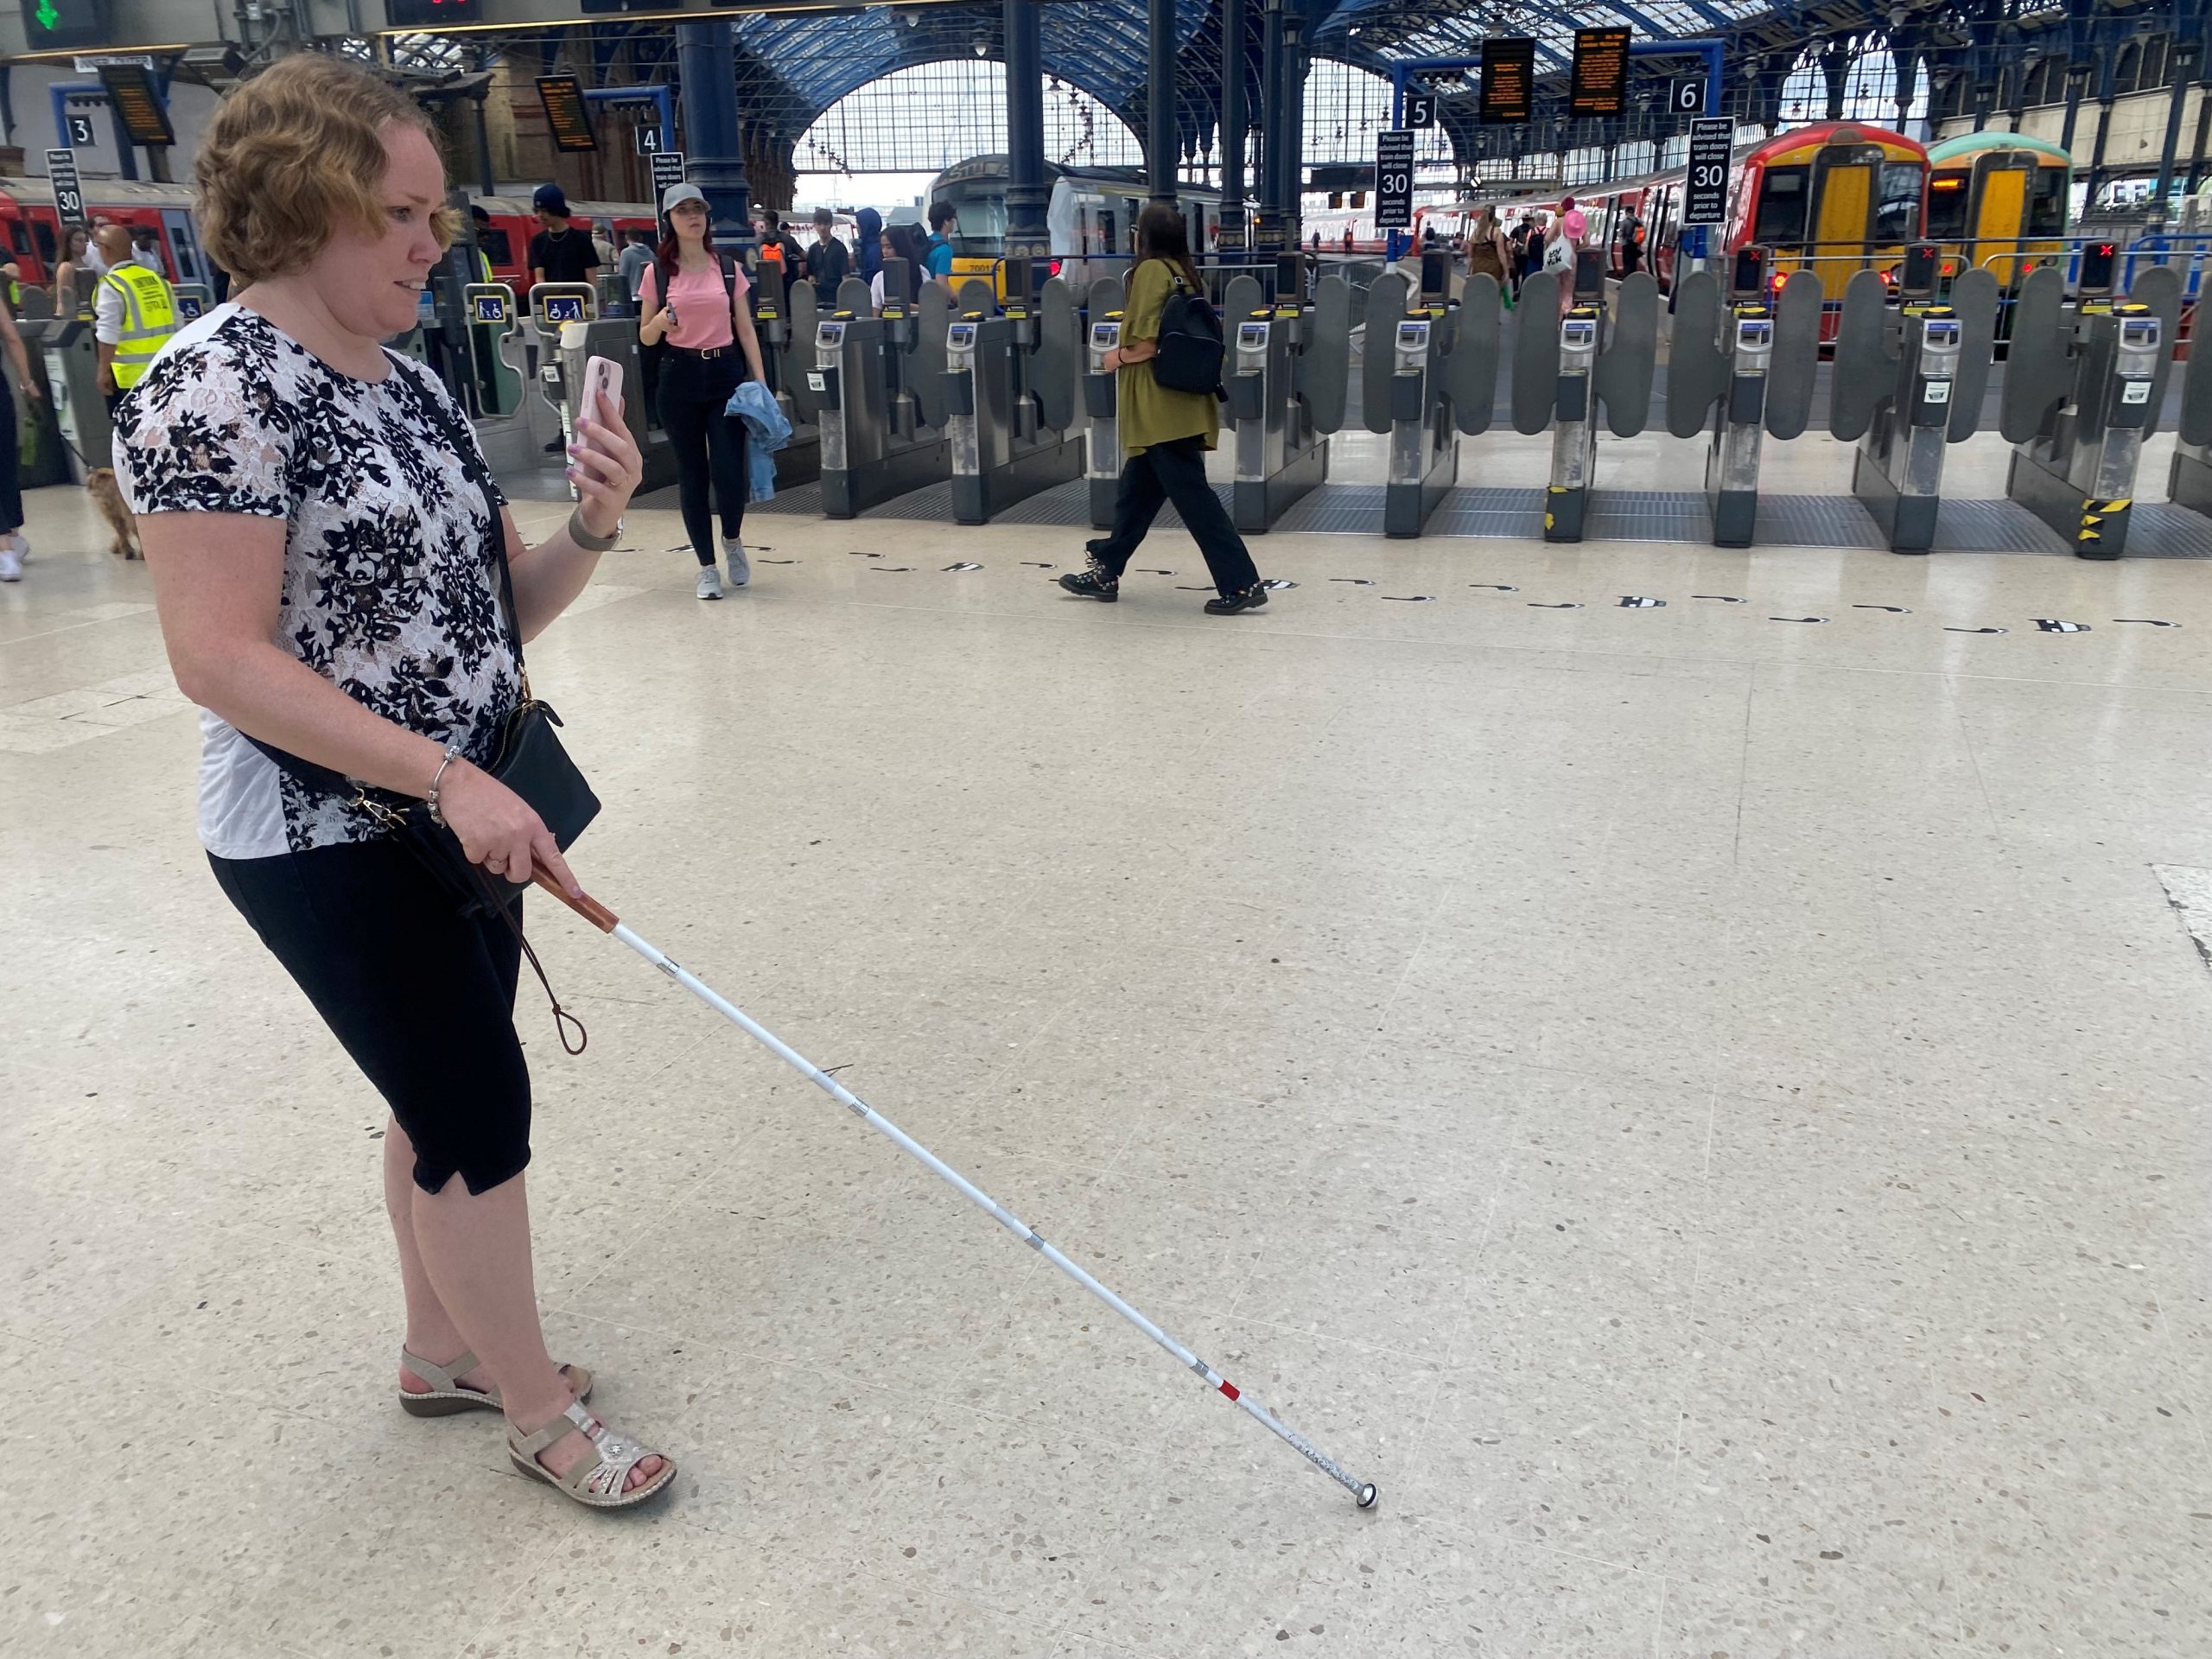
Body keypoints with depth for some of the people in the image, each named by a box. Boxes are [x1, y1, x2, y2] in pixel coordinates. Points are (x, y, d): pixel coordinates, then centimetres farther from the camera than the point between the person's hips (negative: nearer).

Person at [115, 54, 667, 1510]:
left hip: (462, 820, 8)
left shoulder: (412, 385, 8)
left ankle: (442, 1352, 38)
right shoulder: (223, 385, -17)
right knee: (486, 1112, 0)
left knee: (445, 1101, 18)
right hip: (330, 845, -8)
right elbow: (219, 655, -23)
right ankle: (542, 1415, 20)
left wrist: (592, 525, -10)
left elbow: (504, 609, 9)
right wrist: (447, 777, -27)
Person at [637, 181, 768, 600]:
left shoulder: (728, 268, 6)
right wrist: (660, 322, -16)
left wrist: (761, 383, -2)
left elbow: (746, 330, 7)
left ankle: (733, 541, 21)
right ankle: (707, 567, 14)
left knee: (729, 472, -10)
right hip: (679, 376, 0)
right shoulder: (657, 272, 3)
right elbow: (645, 337, 7)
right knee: (692, 475, 3)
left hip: (725, 373, 0)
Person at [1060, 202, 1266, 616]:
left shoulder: (1151, 270, -12)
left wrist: (1119, 356, -3)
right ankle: (1106, 573, 26)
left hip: (1161, 408, -9)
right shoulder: (1185, 272, 13)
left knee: (1192, 496, -7)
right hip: (1180, 403, 9)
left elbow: (1148, 343, -20)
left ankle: (1242, 585, -7)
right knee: (1137, 489, 16)